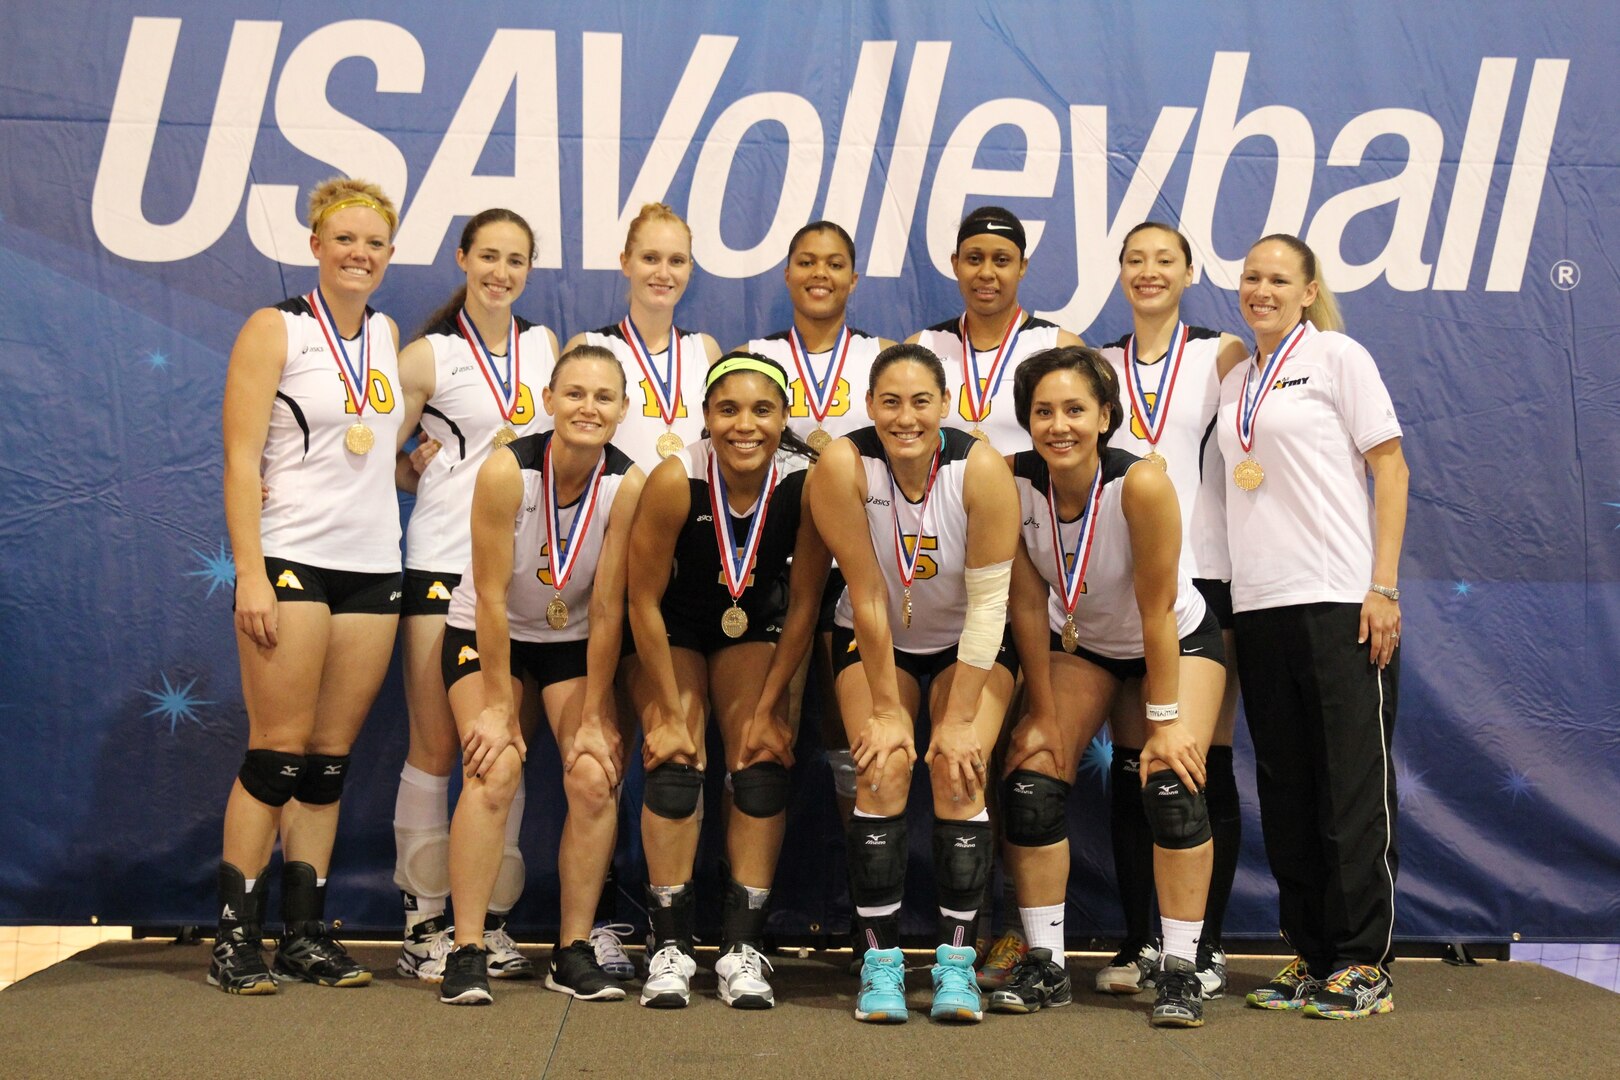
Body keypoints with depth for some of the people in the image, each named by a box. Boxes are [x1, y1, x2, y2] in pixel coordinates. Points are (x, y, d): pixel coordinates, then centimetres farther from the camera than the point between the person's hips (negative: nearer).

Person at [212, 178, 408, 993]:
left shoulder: (389, 336, 15)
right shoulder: (276, 329, -1)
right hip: (291, 561, -5)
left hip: (374, 566, 5)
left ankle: (305, 932, 13)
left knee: (331, 758, 6)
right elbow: (241, 459, -8)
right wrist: (250, 574, -16)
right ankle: (237, 934, 3)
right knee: (278, 750, -6)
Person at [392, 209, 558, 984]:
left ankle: (492, 921, 12)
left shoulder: (544, 346, 12)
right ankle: (423, 922, 8)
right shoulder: (431, 354, 0)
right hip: (443, 564, -4)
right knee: (434, 747, -1)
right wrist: (425, 472, -11)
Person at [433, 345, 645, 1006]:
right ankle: (468, 952, -12)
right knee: (494, 770, -20)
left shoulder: (627, 485, -20)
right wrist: (499, 705, -17)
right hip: (487, 636, -2)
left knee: (594, 777, -13)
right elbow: (491, 597, -20)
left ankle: (574, 951, 1)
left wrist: (595, 717, -13)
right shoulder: (507, 471, -26)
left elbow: (607, 609, -16)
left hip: (575, 642, 2)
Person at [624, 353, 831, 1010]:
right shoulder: (675, 480, -30)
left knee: (763, 762, -11)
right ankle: (670, 948, -8)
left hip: (754, 634, 2)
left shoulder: (806, 482, -26)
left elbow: (803, 604, -13)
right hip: (671, 632, -1)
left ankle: (743, 948, -4)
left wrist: (768, 707, -11)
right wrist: (670, 713, -17)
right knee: (675, 764, -16)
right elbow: (643, 601, -19)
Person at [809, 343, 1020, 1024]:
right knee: (884, 769, -17)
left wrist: (960, 720, -21)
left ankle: (956, 961, -9)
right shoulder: (842, 467, -24)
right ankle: (880, 961, -9)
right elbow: (867, 595, -21)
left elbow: (988, 602, -21)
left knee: (958, 770, -17)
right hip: (877, 642, 0)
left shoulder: (982, 471, -25)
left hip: (968, 642, 0)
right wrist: (885, 709, -17)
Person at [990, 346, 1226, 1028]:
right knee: (1030, 782, -8)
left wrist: (1166, 721, -20)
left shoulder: (1141, 484, -33)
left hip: (1179, 640, -3)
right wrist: (1042, 715, -11)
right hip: (1079, 643, 3)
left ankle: (1181, 970, -6)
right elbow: (1028, 603, -15)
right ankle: (1045, 965, 3)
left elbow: (1157, 610, -26)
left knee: (1172, 785, -18)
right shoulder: (1014, 482, -23)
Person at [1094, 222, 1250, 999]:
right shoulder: (1099, 366, 15)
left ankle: (1206, 945, 7)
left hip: (1204, 575, -2)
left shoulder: (1221, 355, 7)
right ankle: (1139, 942, 12)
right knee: (1131, 766, 4)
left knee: (1206, 767, -2)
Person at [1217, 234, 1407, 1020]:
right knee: (1286, 792, 8)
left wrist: (1383, 586, -11)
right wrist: (1226, 599, 11)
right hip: (1258, 607, 6)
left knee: (1353, 786, -3)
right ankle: (1310, 956, 17)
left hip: (1339, 600, -6)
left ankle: (1363, 964, 5)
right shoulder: (1234, 381, 17)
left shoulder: (1337, 357, 2)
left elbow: (1389, 467, -2)